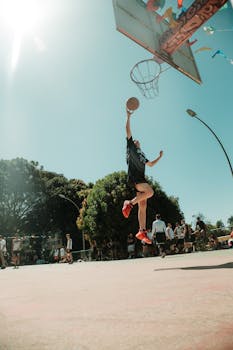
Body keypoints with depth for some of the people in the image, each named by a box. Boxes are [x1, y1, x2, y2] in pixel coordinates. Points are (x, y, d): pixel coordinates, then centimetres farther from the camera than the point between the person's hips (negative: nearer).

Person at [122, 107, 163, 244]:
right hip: (134, 177, -7)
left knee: (143, 206, -1)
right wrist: (129, 116, 6)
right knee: (150, 192, -29)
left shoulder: (142, 155, 32)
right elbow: (128, 130, 8)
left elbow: (151, 164, 44)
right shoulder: (131, 147, 15)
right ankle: (130, 203, -14)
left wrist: (159, 157, 41)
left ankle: (142, 232, 0)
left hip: (141, 179, 7)